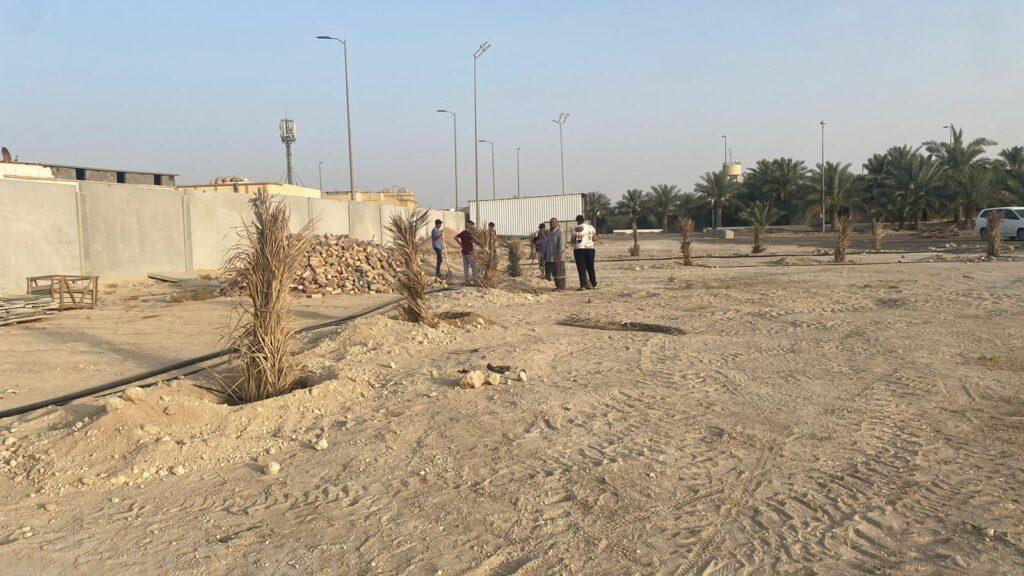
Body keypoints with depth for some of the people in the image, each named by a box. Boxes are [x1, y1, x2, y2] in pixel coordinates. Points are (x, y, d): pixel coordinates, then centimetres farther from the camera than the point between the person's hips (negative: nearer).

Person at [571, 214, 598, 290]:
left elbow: (572, 241, 0)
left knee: (581, 268, 0)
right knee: (590, 267, 12)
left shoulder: (575, 229, 1)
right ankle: (594, 284, 15)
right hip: (589, 248, 2)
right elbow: (594, 238, 4)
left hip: (578, 249, -2)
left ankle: (583, 285, -5)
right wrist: (596, 234, 23)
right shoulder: (590, 227, 6)